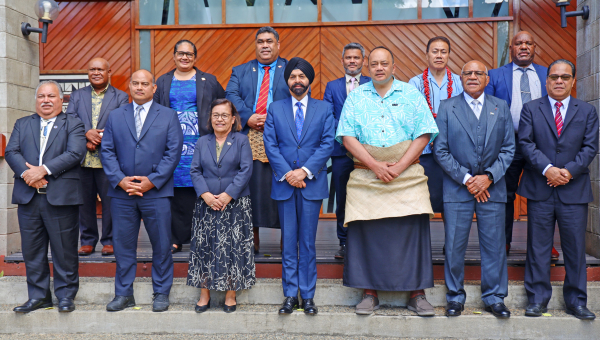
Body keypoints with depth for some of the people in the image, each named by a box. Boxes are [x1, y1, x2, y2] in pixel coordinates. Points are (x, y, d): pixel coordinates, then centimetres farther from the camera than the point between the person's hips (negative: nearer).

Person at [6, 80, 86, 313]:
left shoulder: (73, 125, 5)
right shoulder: (22, 124, 18)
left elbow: (75, 153, -10)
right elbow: (11, 152, 5)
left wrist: (44, 169, -17)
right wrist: (26, 173, -14)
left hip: (61, 197, -4)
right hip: (28, 197, 4)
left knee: (64, 251, 3)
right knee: (32, 251, 10)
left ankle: (65, 296, 15)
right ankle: (38, 296, 22)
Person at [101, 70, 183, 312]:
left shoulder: (168, 116, 6)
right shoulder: (115, 116, 13)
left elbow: (173, 151, -2)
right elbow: (107, 151, 6)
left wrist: (152, 181, -11)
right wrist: (120, 180, -9)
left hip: (156, 192, -2)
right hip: (121, 192, 2)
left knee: (161, 246, 4)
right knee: (123, 245, 8)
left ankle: (161, 294, 18)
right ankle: (124, 294, 21)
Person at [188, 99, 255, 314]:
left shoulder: (241, 140, 3)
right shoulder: (202, 142, 12)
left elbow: (246, 170, -6)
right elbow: (195, 171, 4)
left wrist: (228, 195, -15)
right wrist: (206, 195, -12)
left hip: (235, 205, -2)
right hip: (206, 205, 3)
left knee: (232, 248, 1)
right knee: (204, 247, 4)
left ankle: (230, 295, 13)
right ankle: (204, 295, 15)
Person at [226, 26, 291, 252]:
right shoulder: (240, 71, 20)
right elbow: (231, 96, 5)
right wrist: (249, 118, -12)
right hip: (249, 138, 2)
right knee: (250, 187, 0)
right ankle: (252, 237, 9)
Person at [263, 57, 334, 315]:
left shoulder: (324, 108, 8)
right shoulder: (275, 109, 10)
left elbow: (327, 144, -1)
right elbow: (270, 144, 3)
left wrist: (305, 171, -12)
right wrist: (287, 173, -10)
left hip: (312, 183, -1)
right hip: (284, 183, 1)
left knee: (308, 242, 4)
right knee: (288, 242, 6)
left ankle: (308, 296, 14)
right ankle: (290, 295, 15)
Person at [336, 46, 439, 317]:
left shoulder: (412, 95, 8)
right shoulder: (355, 97, 10)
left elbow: (423, 135, 0)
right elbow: (348, 137, 0)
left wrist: (398, 167, -11)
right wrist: (375, 166, -11)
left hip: (407, 177, 0)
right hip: (365, 178, 1)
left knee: (412, 232, -3)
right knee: (367, 233, -1)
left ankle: (417, 294, 8)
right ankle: (369, 293, 10)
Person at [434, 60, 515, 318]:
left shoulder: (501, 108, 10)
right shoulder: (447, 107, 4)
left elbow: (508, 149, 6)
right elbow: (440, 150, -1)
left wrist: (488, 177, -8)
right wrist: (466, 178, -9)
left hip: (492, 187, 2)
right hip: (457, 188, -1)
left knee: (494, 246, 5)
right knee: (454, 247, 2)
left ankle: (494, 297, 20)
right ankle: (455, 297, 17)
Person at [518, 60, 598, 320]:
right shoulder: (531, 109, 7)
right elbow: (525, 143, -3)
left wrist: (569, 171, -11)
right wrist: (547, 169, -15)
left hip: (574, 190, 1)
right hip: (539, 190, -1)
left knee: (575, 247, 6)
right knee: (538, 247, 4)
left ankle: (576, 301, 19)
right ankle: (537, 299, 14)